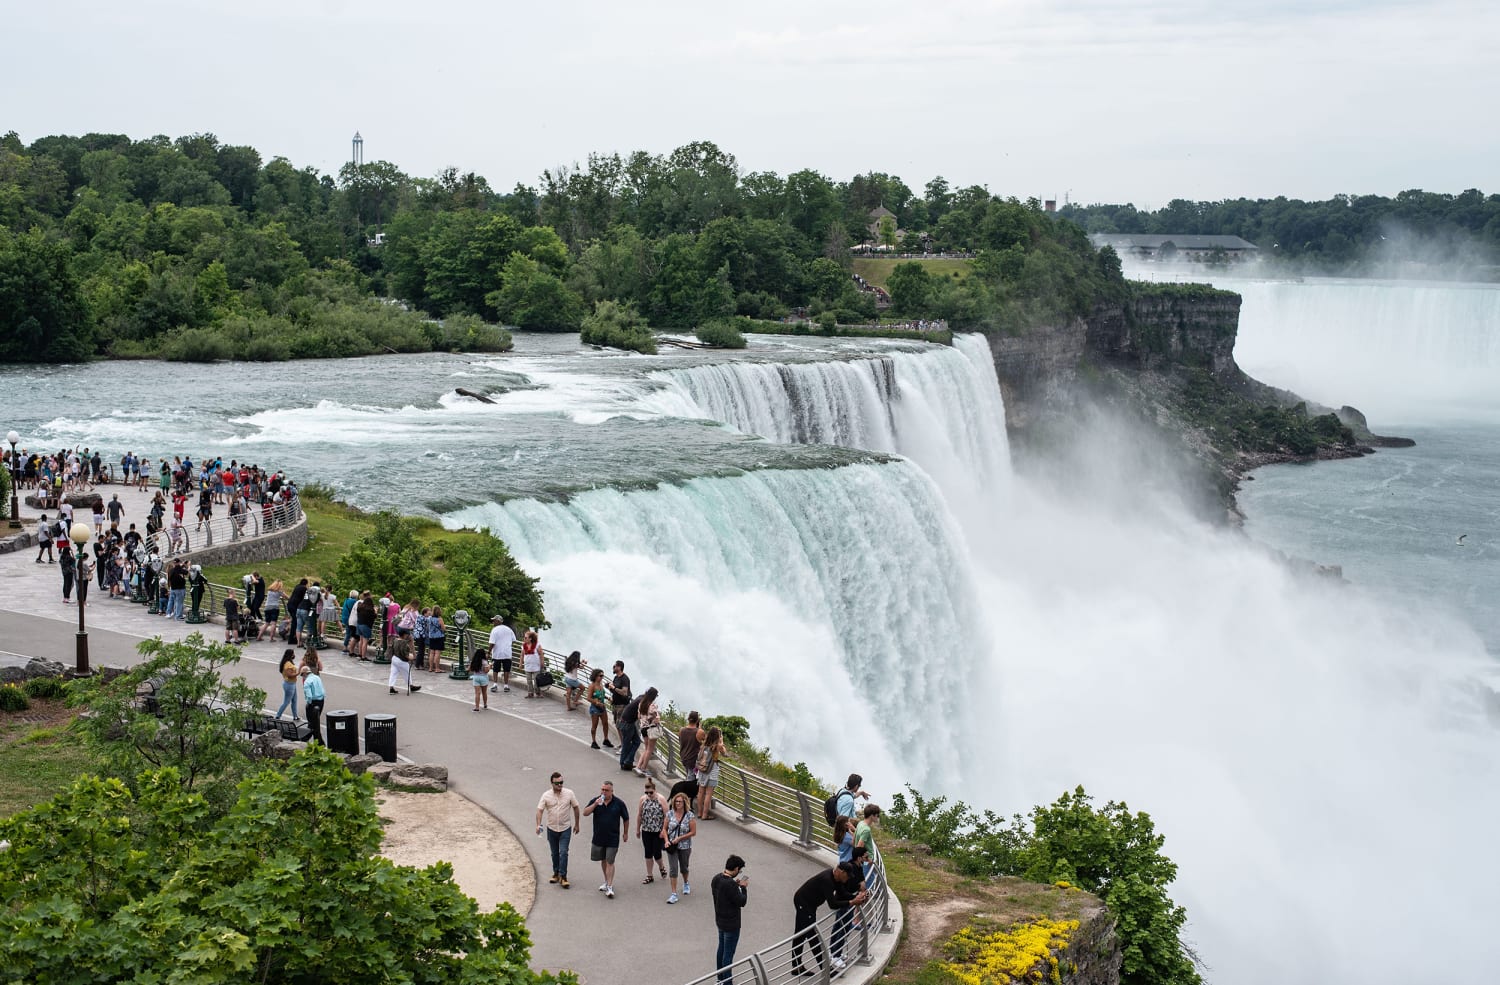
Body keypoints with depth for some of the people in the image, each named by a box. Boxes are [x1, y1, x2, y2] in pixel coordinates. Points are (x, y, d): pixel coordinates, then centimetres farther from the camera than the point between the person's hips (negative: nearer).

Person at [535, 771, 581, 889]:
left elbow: (575, 808, 4)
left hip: (565, 828, -2)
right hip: (552, 829, 2)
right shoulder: (546, 795, -7)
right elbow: (540, 810, -11)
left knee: (563, 852, -10)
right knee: (554, 853, 13)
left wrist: (577, 824, 7)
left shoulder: (569, 793, -7)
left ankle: (563, 876, -6)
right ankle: (556, 873, 29)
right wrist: (538, 825, -25)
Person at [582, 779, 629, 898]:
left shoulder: (619, 803, -6)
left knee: (610, 862, -6)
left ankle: (610, 887, -6)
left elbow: (626, 819, 5)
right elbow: (585, 813, -12)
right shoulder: (595, 801, -2)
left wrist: (625, 833, 9)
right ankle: (607, 881, 32)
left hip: (612, 838, -3)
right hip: (598, 838, 3)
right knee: (603, 860, 16)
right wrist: (595, 804, -24)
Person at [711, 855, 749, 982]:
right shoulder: (730, 885, -31)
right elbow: (742, 902, -22)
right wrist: (743, 887, -8)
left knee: (721, 948, 23)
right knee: (728, 953, 4)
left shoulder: (716, 879, -4)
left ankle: (721, 977, 38)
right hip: (731, 924, -9)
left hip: (720, 920, 9)